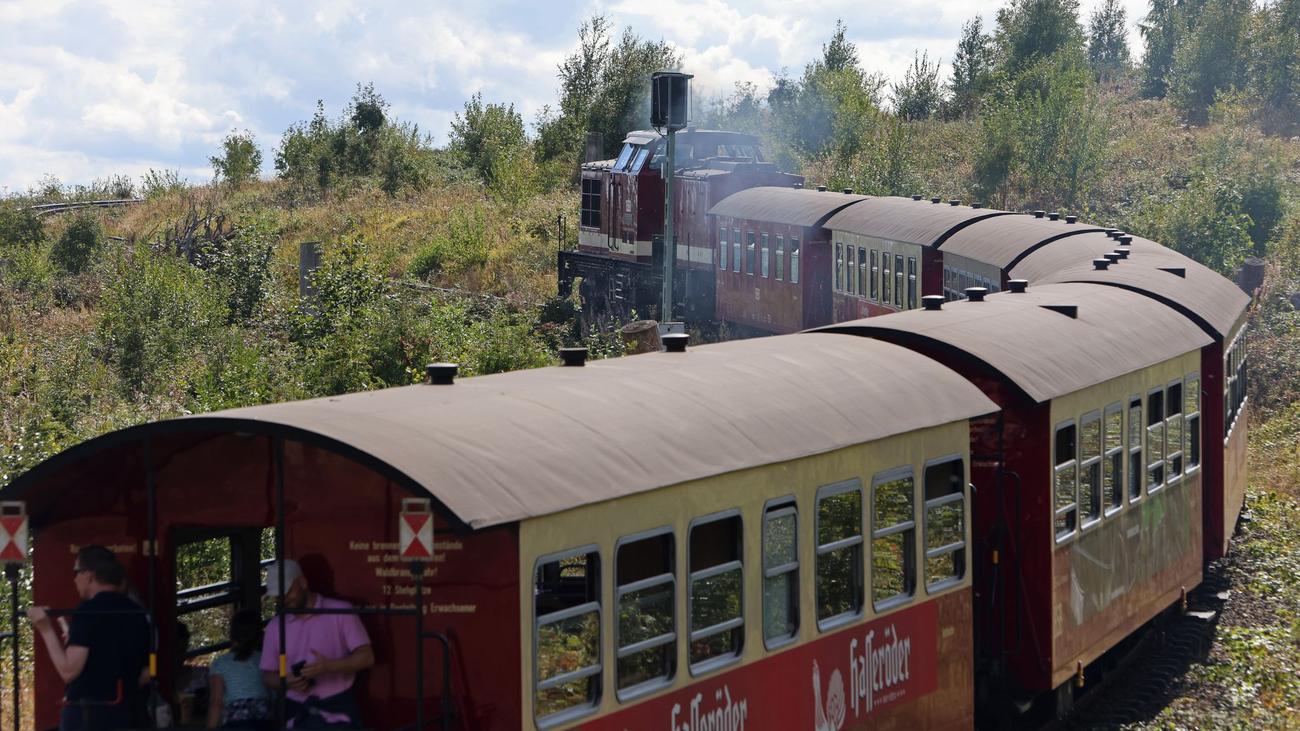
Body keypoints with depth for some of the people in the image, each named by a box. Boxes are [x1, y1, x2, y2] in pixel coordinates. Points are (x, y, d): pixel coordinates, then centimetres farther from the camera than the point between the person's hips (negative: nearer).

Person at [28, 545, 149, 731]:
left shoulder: (88, 611, -11)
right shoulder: (136, 613, 11)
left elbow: (68, 670, -17)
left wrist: (46, 630, -9)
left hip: (85, 715, -7)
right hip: (125, 714, 7)